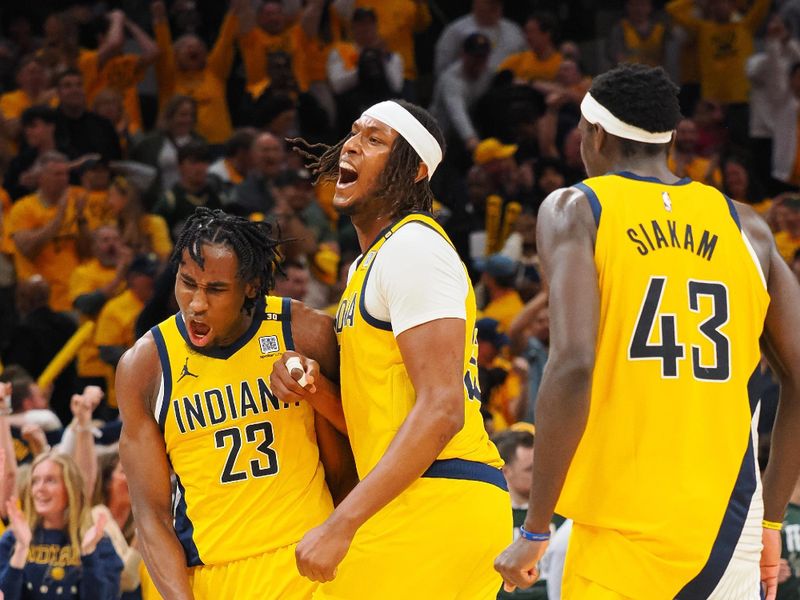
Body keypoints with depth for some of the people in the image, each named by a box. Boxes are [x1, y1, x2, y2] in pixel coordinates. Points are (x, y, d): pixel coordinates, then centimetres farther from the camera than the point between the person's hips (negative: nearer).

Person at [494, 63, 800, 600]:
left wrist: (534, 531, -9)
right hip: (734, 529, 4)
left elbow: (574, 365, -13)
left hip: (623, 534, -4)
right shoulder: (745, 226, 13)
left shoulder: (575, 210, 1)